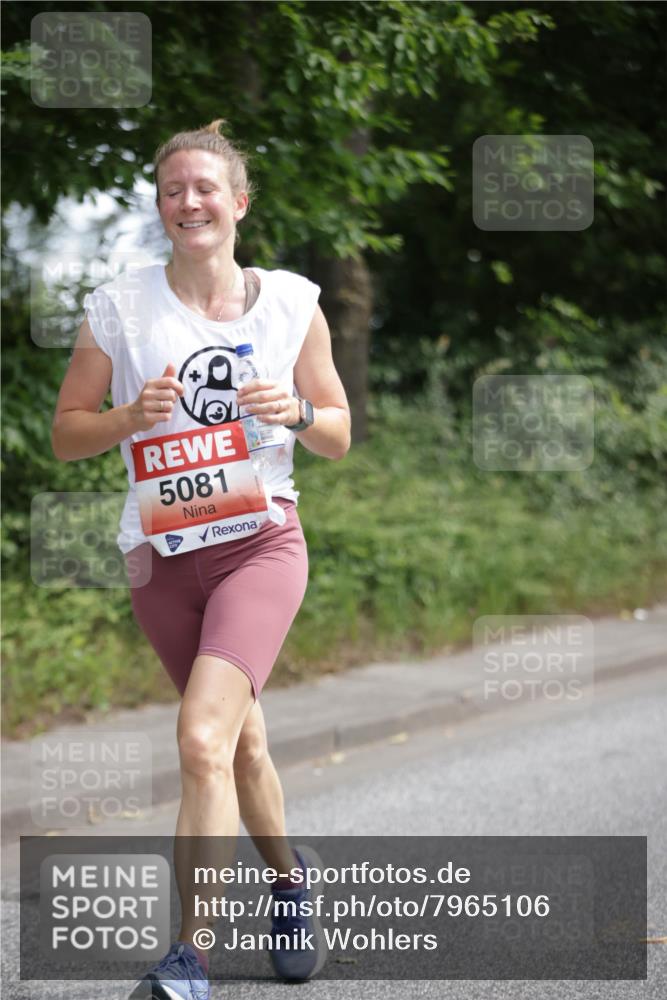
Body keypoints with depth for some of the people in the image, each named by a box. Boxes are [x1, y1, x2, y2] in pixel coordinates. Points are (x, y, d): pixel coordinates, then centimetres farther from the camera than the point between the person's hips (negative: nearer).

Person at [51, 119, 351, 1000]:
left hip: (261, 541, -2)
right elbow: (66, 433, 5)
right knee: (240, 744, 14)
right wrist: (132, 415, -14)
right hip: (161, 555, 2)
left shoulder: (292, 303, 3)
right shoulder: (118, 308, 1)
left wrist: (297, 410, -11)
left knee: (203, 740, -20)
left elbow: (338, 437, 11)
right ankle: (291, 873, 43)